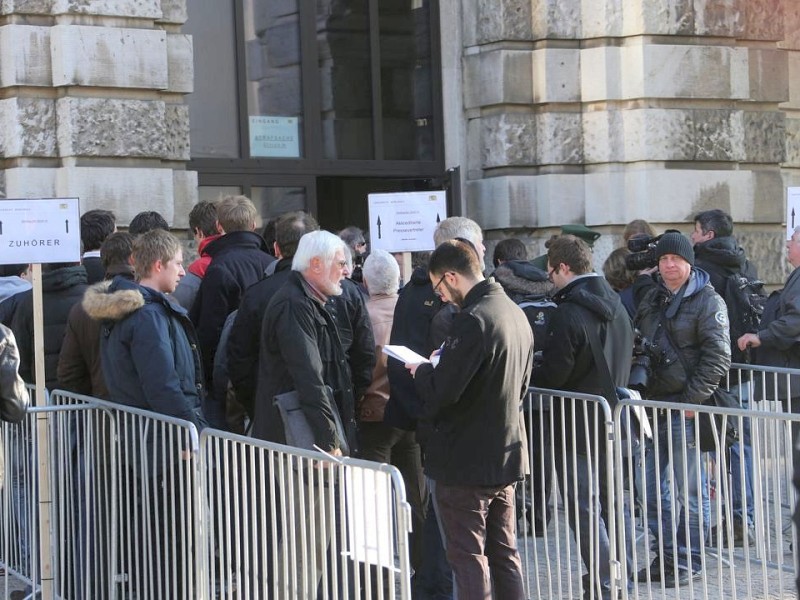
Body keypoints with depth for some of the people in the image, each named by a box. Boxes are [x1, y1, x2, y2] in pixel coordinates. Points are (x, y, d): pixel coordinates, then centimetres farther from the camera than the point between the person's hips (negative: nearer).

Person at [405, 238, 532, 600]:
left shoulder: (473, 319, -21)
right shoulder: (515, 313, 7)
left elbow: (442, 391, -25)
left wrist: (422, 371, -4)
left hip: (465, 460, -9)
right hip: (507, 456, 9)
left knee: (468, 557, 0)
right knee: (504, 553, 16)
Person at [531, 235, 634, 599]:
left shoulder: (569, 313, -20)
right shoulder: (617, 306, 7)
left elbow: (553, 374, -19)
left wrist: (527, 377, -1)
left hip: (578, 425, -8)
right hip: (614, 419, 8)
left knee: (585, 509, -2)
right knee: (612, 500, 18)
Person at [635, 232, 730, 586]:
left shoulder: (707, 301, -6)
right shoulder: (651, 300, 14)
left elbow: (718, 357, -12)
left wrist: (693, 401, -16)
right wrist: (640, 392, 10)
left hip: (685, 409, -7)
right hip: (652, 404, 7)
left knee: (690, 489, 1)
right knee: (650, 487, 10)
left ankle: (688, 562, 9)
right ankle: (664, 556, 21)